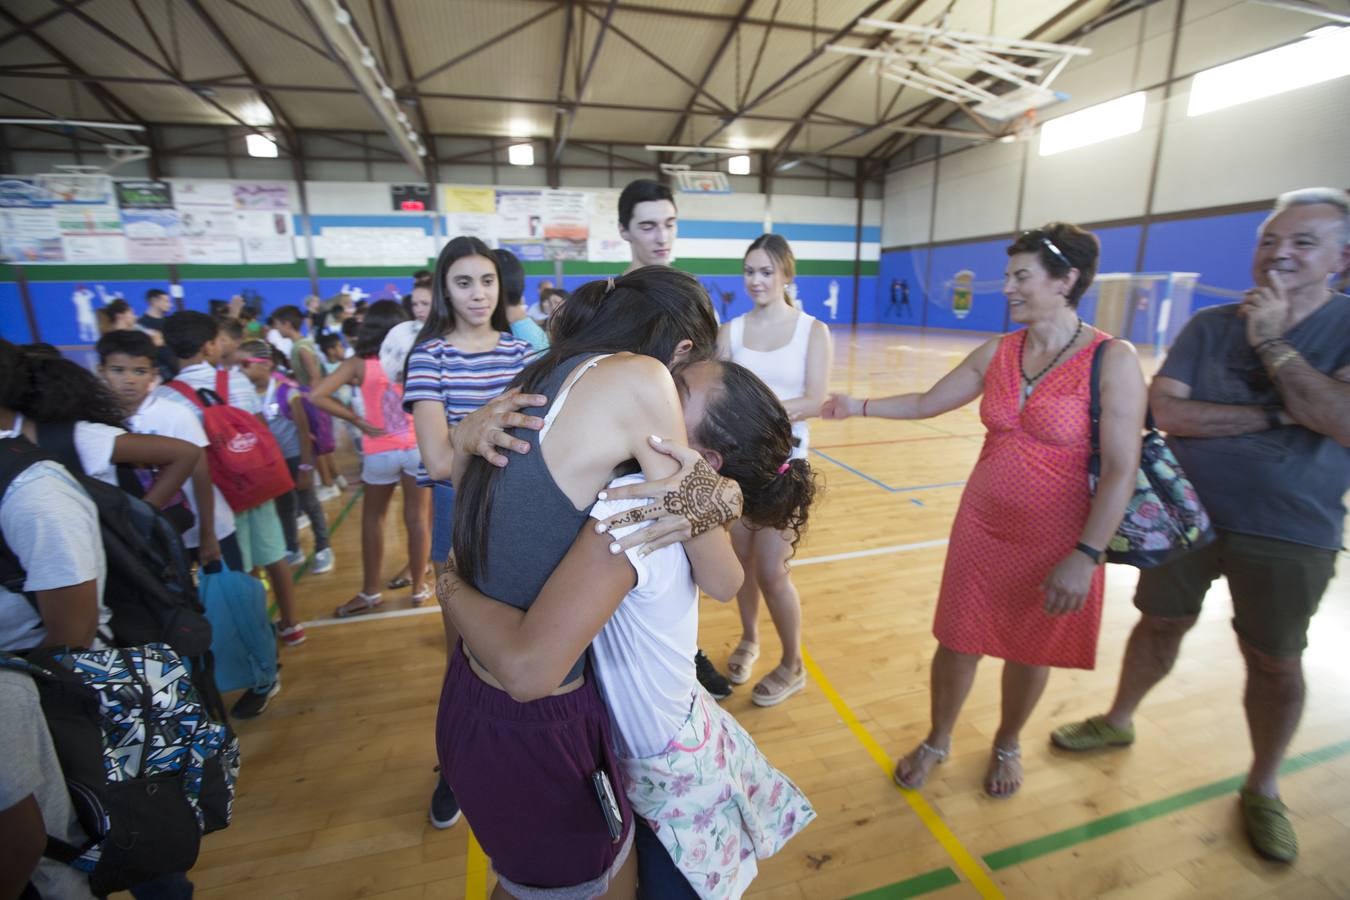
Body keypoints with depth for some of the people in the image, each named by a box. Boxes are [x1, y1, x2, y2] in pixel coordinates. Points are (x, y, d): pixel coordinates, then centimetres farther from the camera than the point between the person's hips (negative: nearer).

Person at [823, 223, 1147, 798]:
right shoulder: (997, 353, 0)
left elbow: (1122, 470, -16)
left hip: (1057, 541, -3)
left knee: (1029, 650, 17)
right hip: (981, 527, 3)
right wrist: (858, 406, -2)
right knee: (958, 641, 12)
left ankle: (1006, 746, 46)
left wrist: (1086, 556, -19)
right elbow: (926, 403, 9)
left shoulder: (1112, 360, -14)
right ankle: (937, 742, 38)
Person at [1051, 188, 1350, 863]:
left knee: (1274, 661, 12)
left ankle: (1263, 789, 35)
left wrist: (1272, 341, -20)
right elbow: (1166, 410, -15)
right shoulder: (1210, 325, -3)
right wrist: (1275, 414, -22)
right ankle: (1118, 722, 38)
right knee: (1161, 626, 15)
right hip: (1186, 515, 1)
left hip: (1290, 535, -1)